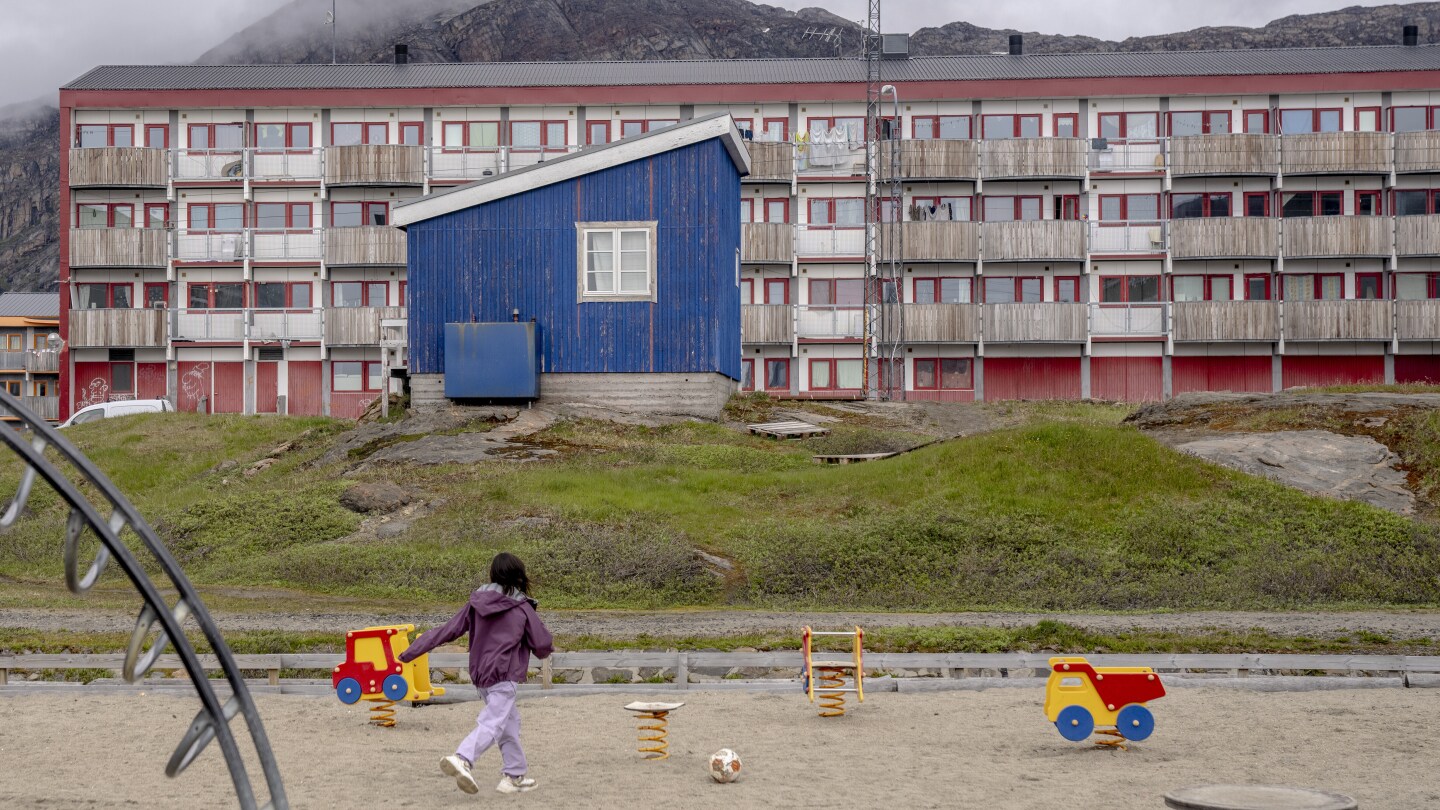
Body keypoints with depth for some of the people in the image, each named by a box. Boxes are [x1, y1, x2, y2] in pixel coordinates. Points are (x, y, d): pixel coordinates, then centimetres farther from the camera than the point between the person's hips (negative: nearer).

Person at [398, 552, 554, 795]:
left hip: (479, 673, 7)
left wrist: (413, 651, 6)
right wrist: (546, 650, 22)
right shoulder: (522, 608, -6)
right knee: (492, 723, -15)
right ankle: (462, 759, -38)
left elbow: (449, 629, 3)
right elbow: (542, 644, -3)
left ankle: (514, 776, 22)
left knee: (510, 721, 19)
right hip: (503, 675, -7)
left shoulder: (476, 602, 6)